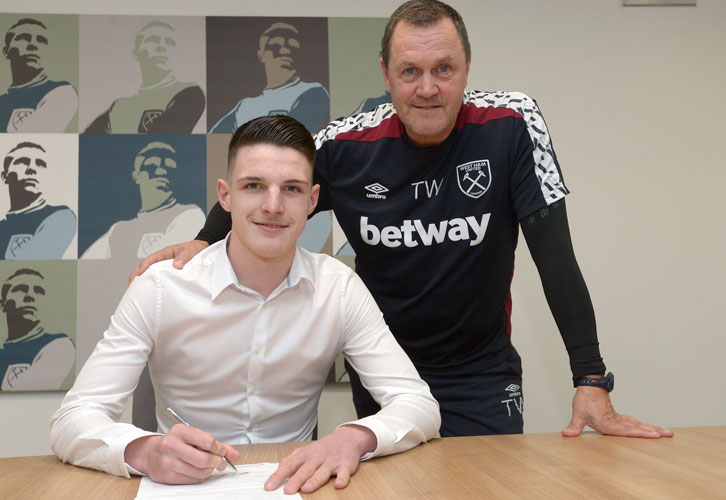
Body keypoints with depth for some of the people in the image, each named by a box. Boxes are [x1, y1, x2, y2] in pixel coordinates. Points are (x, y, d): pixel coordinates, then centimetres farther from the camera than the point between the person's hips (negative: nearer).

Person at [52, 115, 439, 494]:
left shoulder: (340, 288, -5)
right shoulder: (160, 289, -11)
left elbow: (421, 407, -8)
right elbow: (70, 422, -13)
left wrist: (355, 438, -29)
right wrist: (144, 451, -34)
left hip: (295, 483, 1)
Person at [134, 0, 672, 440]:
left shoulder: (511, 124, -16)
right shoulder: (346, 145, -12)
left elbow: (554, 254, -17)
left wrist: (591, 382, -20)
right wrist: (204, 242, -15)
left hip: (482, 374, -1)